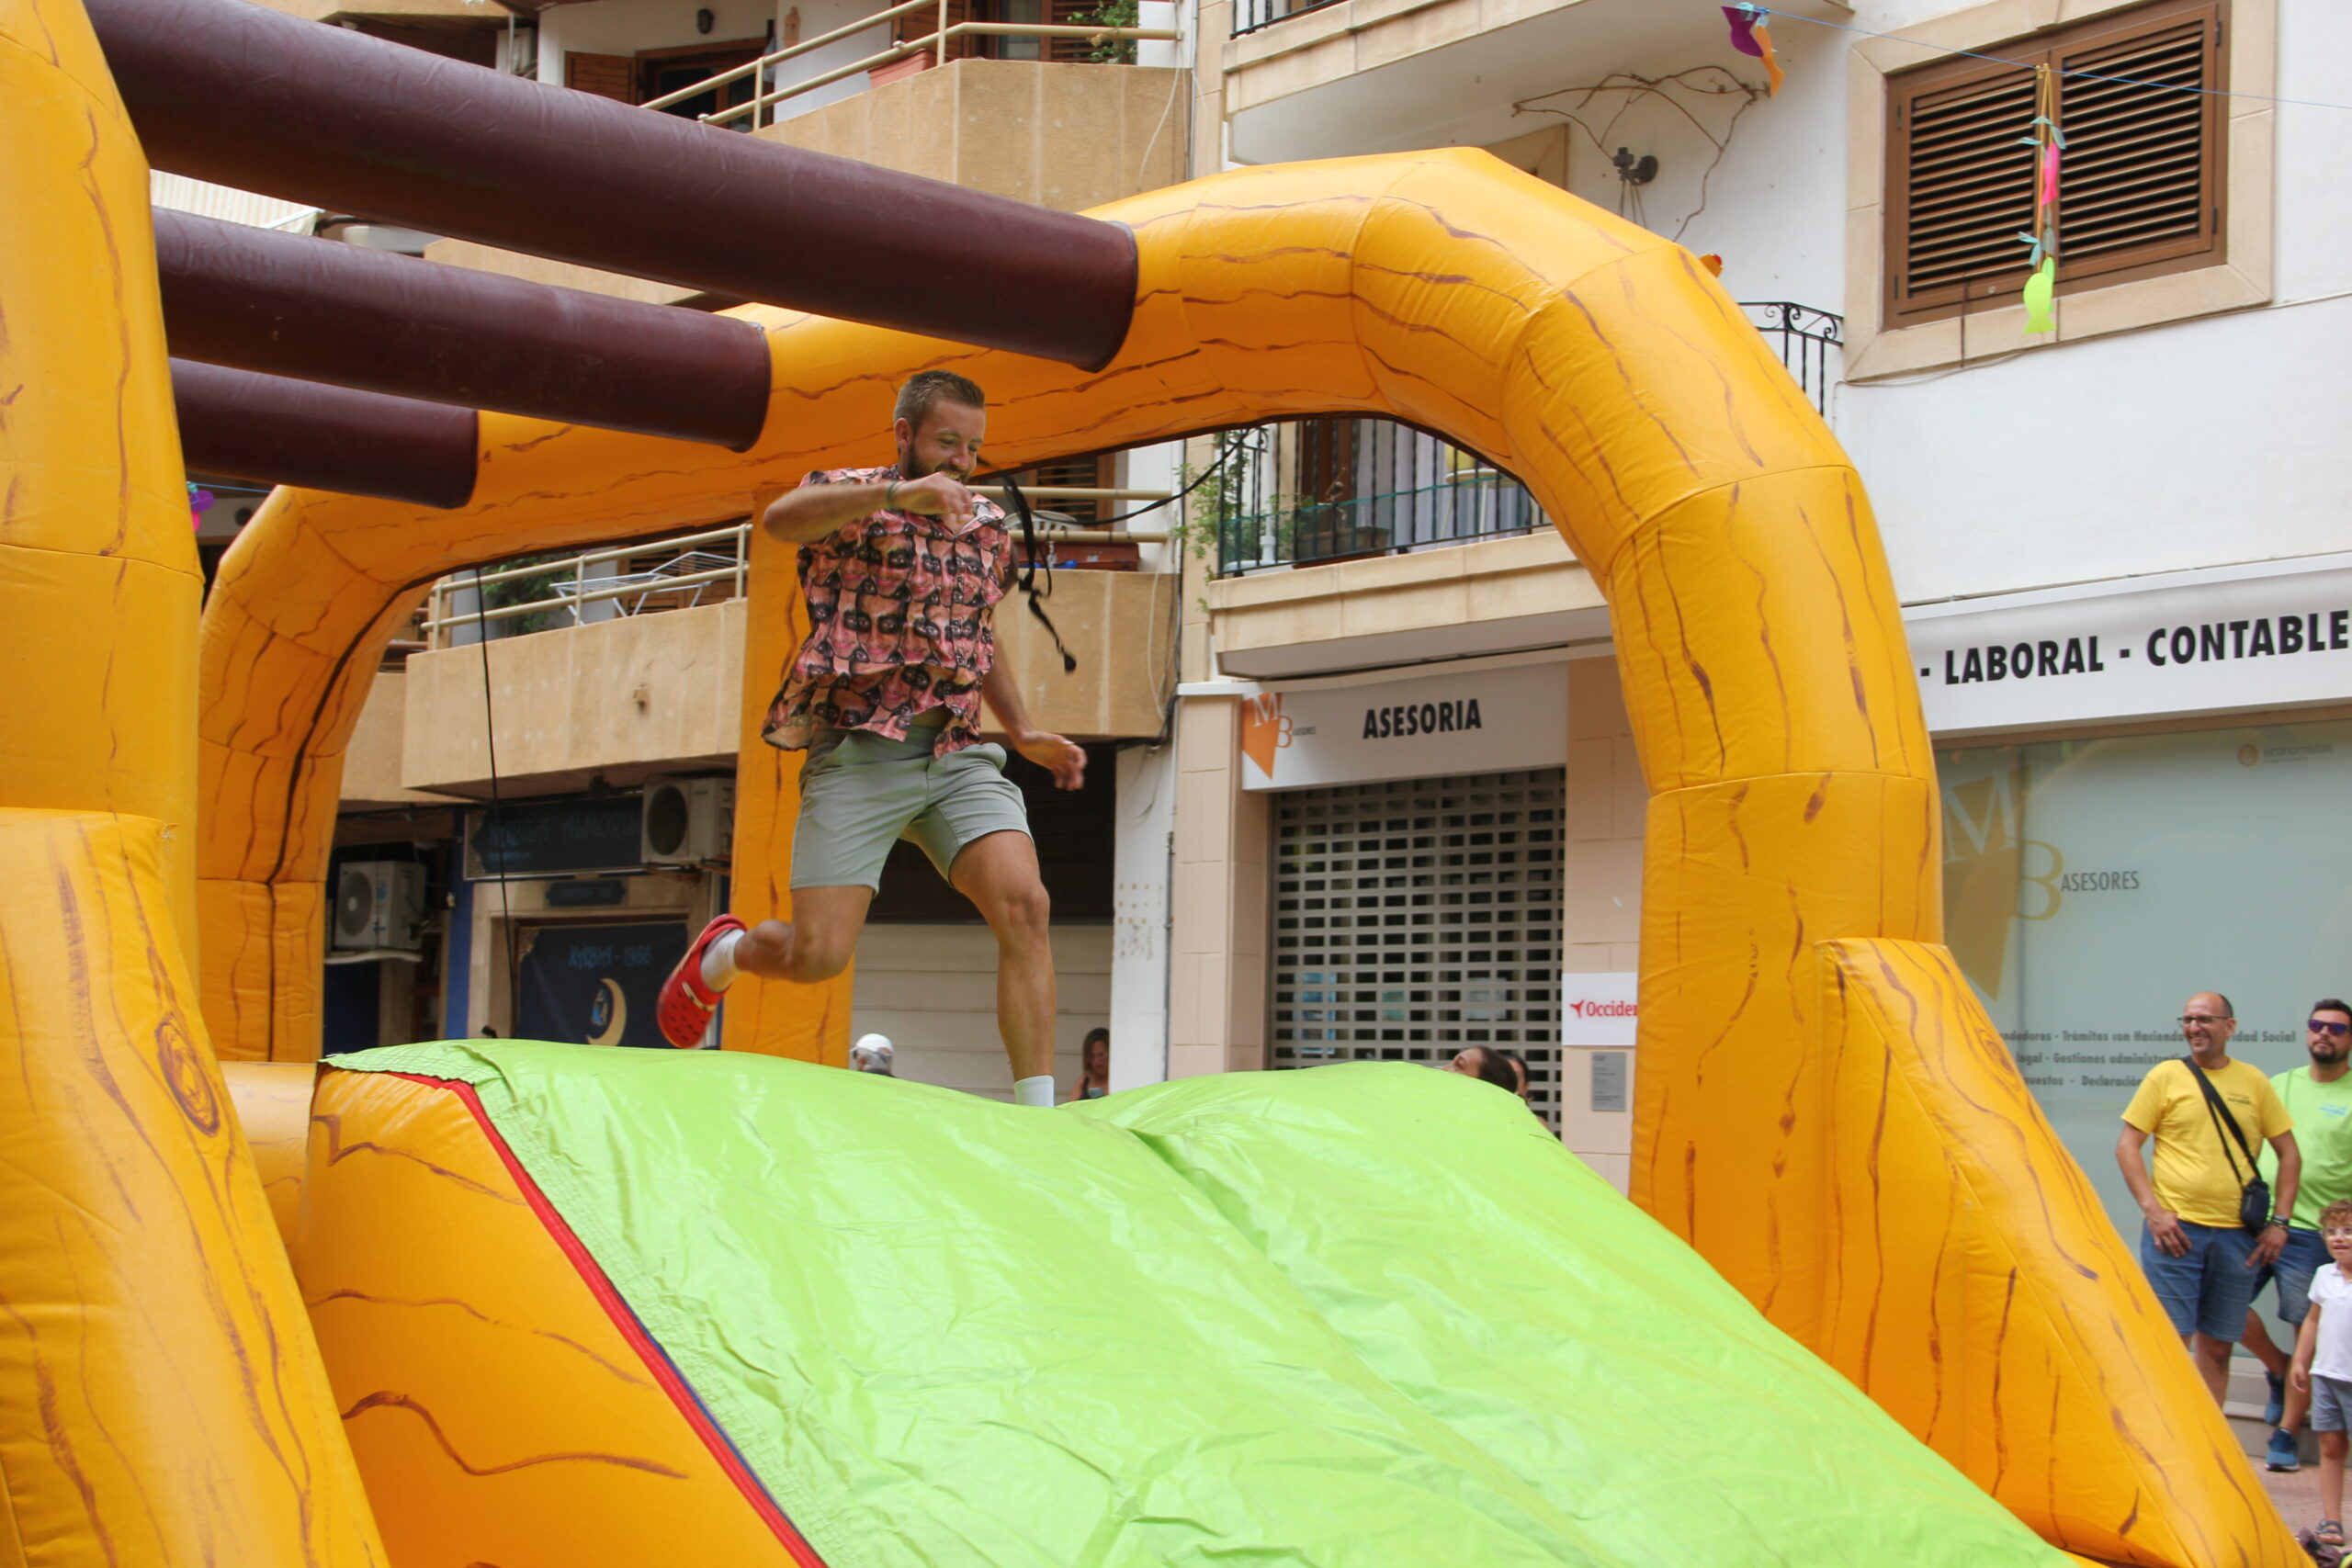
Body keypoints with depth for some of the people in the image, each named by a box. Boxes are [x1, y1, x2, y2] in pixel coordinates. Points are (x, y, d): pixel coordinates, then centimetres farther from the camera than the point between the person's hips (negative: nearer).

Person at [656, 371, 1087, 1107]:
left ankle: (1035, 1115, -18)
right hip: (858, 752, -4)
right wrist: (899, 493, -40)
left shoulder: (991, 530, 17)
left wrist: (1022, 731, 21)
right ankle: (724, 952, 29)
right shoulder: (850, 496, -2)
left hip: (958, 753, 4)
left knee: (1024, 906, -19)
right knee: (816, 956, -8)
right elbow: (780, 519, -27)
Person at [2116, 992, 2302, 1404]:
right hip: (2176, 1230, -3)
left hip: (2237, 1235, 3)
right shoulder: (2166, 1076, 2)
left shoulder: (2253, 1081, 9)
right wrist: (2152, 1209, -10)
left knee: (2218, 1347, 8)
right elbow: (2127, 1146, 1)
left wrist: (2279, 1221, 4)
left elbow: (2289, 1153, 13)